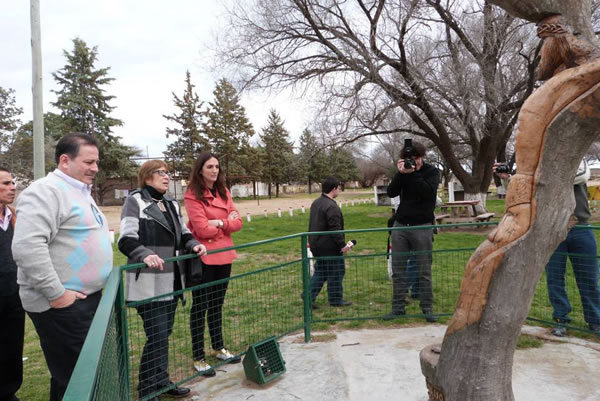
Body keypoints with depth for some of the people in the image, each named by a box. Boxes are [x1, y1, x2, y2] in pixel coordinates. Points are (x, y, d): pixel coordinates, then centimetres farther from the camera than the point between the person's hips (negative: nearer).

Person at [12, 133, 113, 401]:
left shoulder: (81, 192, 15)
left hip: (88, 298, 9)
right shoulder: (46, 191, -16)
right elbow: (26, 247, -28)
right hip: (61, 305, -9)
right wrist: (56, 293, -23)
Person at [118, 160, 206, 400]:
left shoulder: (172, 204, 14)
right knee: (157, 336, -4)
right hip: (148, 283, -7)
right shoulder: (135, 201, -7)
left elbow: (183, 234, 17)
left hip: (171, 281, 7)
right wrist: (145, 255, -33)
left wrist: (193, 245, -3)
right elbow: (126, 240, -16)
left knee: (165, 334, 16)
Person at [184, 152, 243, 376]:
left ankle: (219, 348, 33)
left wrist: (218, 223, -14)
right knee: (200, 307, 4)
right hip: (203, 258, -6)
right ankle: (198, 359, 15)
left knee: (217, 304, 18)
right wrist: (227, 222, -6)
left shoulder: (223, 192, 9)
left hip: (223, 255, 6)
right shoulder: (192, 195, -10)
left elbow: (237, 223, 3)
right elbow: (202, 229, -18)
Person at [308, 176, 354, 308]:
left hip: (316, 245, 9)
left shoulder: (316, 203, 12)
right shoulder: (331, 206, -20)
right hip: (329, 247, -9)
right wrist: (342, 244, -17)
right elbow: (335, 228, -24)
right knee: (336, 272, 5)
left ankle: (309, 296, 12)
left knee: (320, 272, 17)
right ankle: (336, 300, 16)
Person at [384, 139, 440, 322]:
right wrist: (400, 173, -13)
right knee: (398, 270, 3)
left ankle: (427, 309, 10)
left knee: (424, 271, 1)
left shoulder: (432, 172, 3)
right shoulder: (404, 171, 11)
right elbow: (391, 192, -2)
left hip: (422, 227, -3)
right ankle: (398, 308, 10)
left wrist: (414, 174, -19)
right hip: (400, 225, 3)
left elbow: (428, 192, -15)